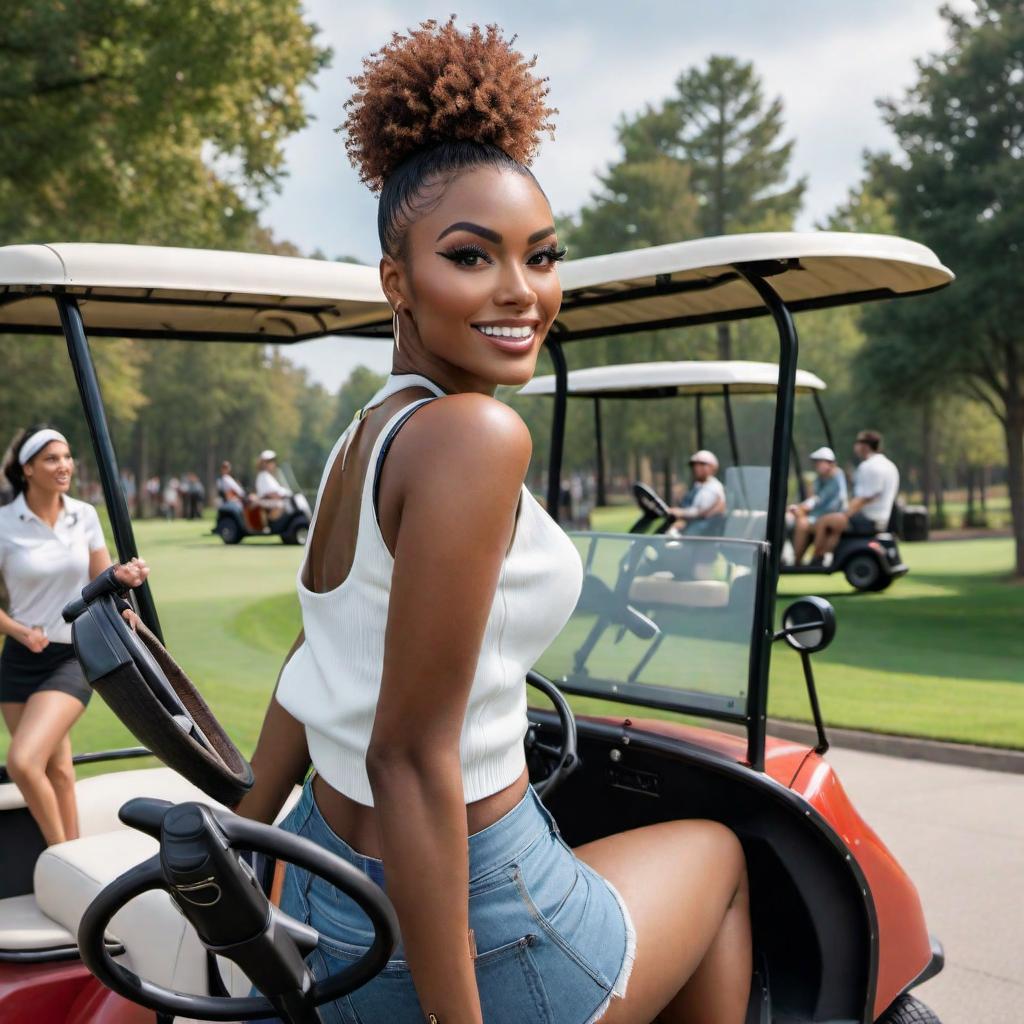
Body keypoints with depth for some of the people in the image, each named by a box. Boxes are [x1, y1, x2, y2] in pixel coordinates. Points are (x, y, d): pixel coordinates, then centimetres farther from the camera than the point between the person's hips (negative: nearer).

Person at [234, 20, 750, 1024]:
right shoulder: (475, 435, -24)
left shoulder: (361, 434, 3)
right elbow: (409, 757, -26)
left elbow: (307, 670, 12)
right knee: (719, 849, 23)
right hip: (473, 934, -8)